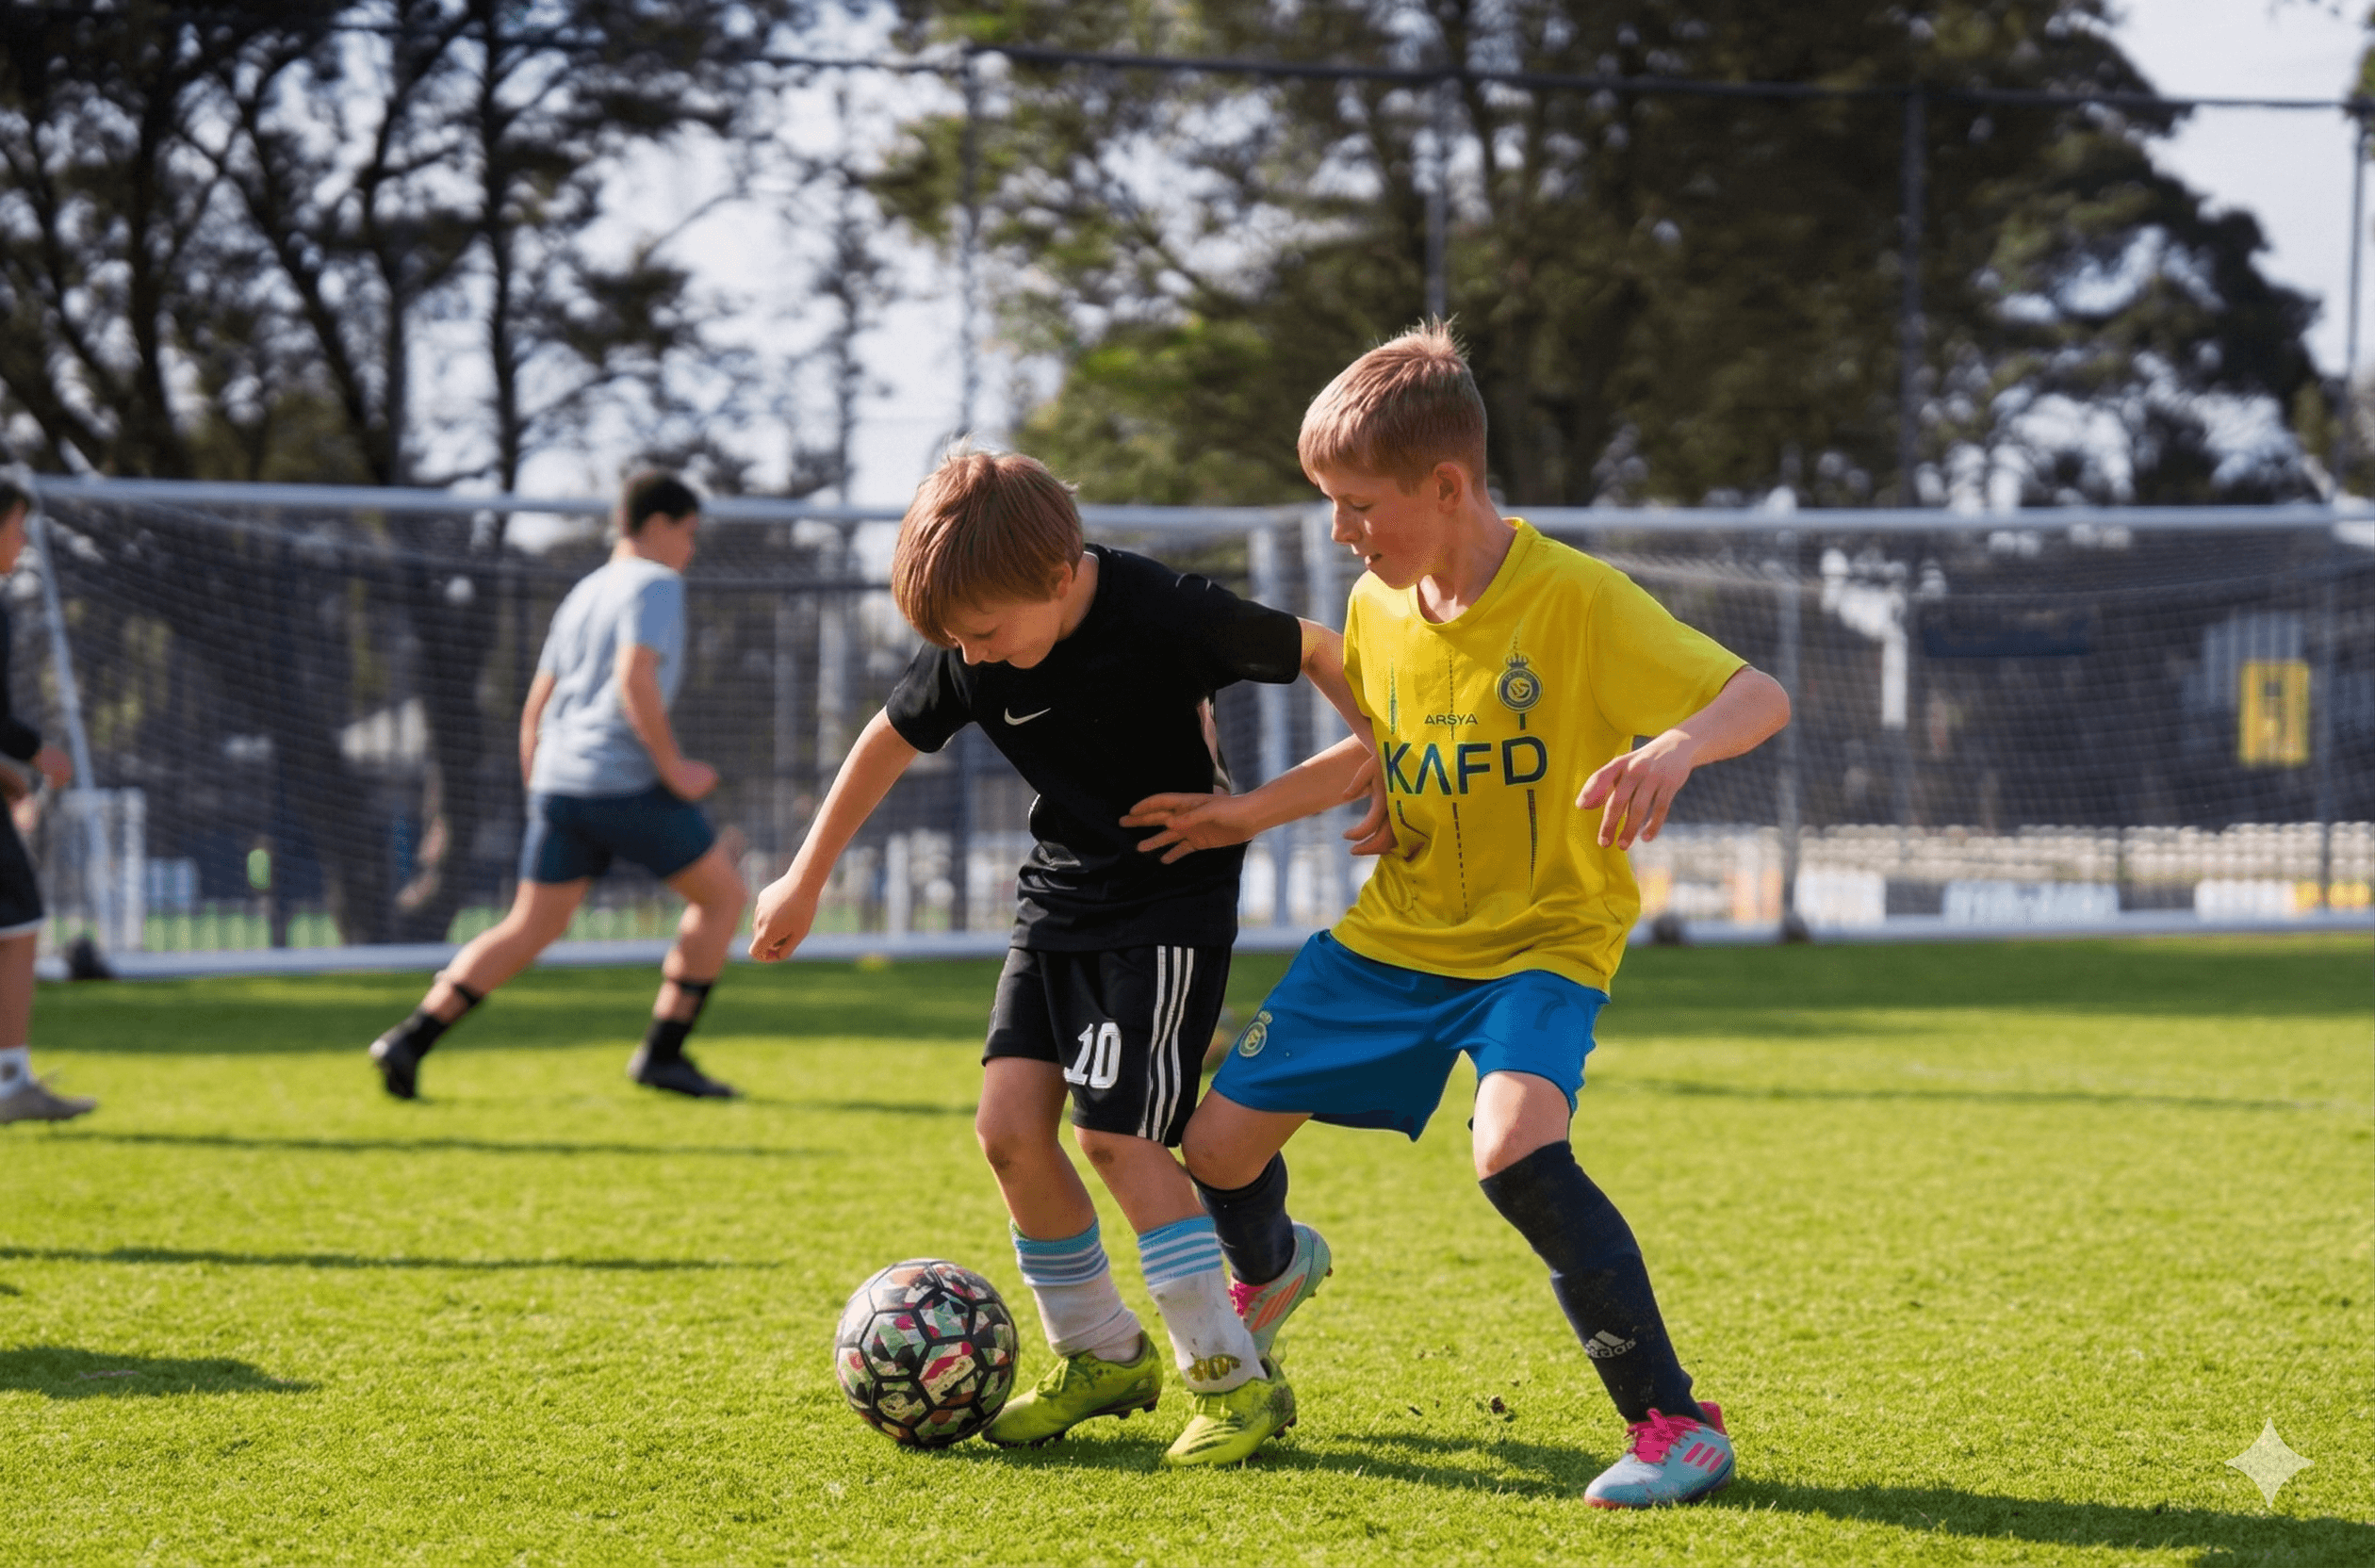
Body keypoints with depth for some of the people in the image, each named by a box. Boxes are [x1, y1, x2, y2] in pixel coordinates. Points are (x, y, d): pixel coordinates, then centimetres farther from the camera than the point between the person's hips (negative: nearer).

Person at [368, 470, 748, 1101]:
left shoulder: (582, 596, 22)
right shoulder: (657, 585, -3)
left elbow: (535, 710, 22)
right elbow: (636, 678, -19)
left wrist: (540, 800, 26)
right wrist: (674, 769, -14)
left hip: (559, 785, 8)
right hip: (626, 783, -7)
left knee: (530, 929, 8)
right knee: (723, 896, 7)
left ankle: (410, 1040, -5)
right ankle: (662, 1053, 4)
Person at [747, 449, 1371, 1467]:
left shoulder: (1168, 617, -24)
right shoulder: (971, 659, -9)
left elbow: (1317, 653, -9)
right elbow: (892, 740, 9)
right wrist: (804, 883, 14)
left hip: (1173, 897, -6)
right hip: (1062, 892, 6)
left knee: (1116, 1135, -16)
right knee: (1010, 1123, -5)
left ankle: (1234, 1377, -6)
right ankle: (1100, 1354, 13)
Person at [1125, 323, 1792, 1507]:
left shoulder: (1575, 601, -20)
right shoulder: (1377, 608, 0)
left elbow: (1762, 699, -24)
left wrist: (1676, 747, -45)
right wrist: (1245, 814, 15)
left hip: (1541, 940, -7)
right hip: (1394, 933, 7)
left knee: (1515, 1145, -34)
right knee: (1221, 1137, 9)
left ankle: (1674, 1427, -24)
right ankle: (1266, 1273, 48)